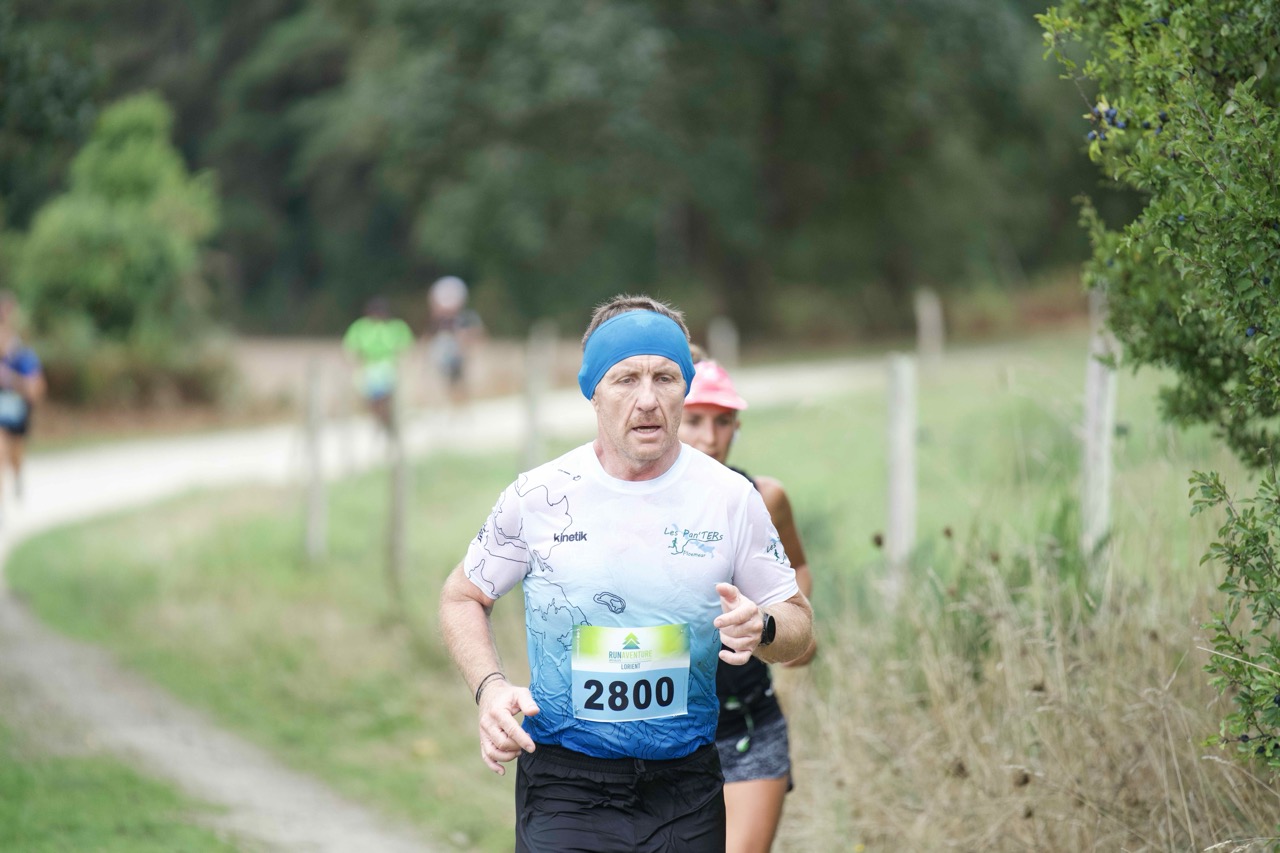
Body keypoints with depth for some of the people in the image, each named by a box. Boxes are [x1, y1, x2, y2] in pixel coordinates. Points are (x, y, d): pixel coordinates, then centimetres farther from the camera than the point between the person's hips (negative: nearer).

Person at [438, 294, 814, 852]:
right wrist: (489, 688, -9)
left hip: (686, 791, 2)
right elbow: (461, 598, 10)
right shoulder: (539, 496, -2)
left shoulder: (731, 498, 1)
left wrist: (760, 629, -16)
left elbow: (798, 624, 8)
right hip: (564, 789, -2)